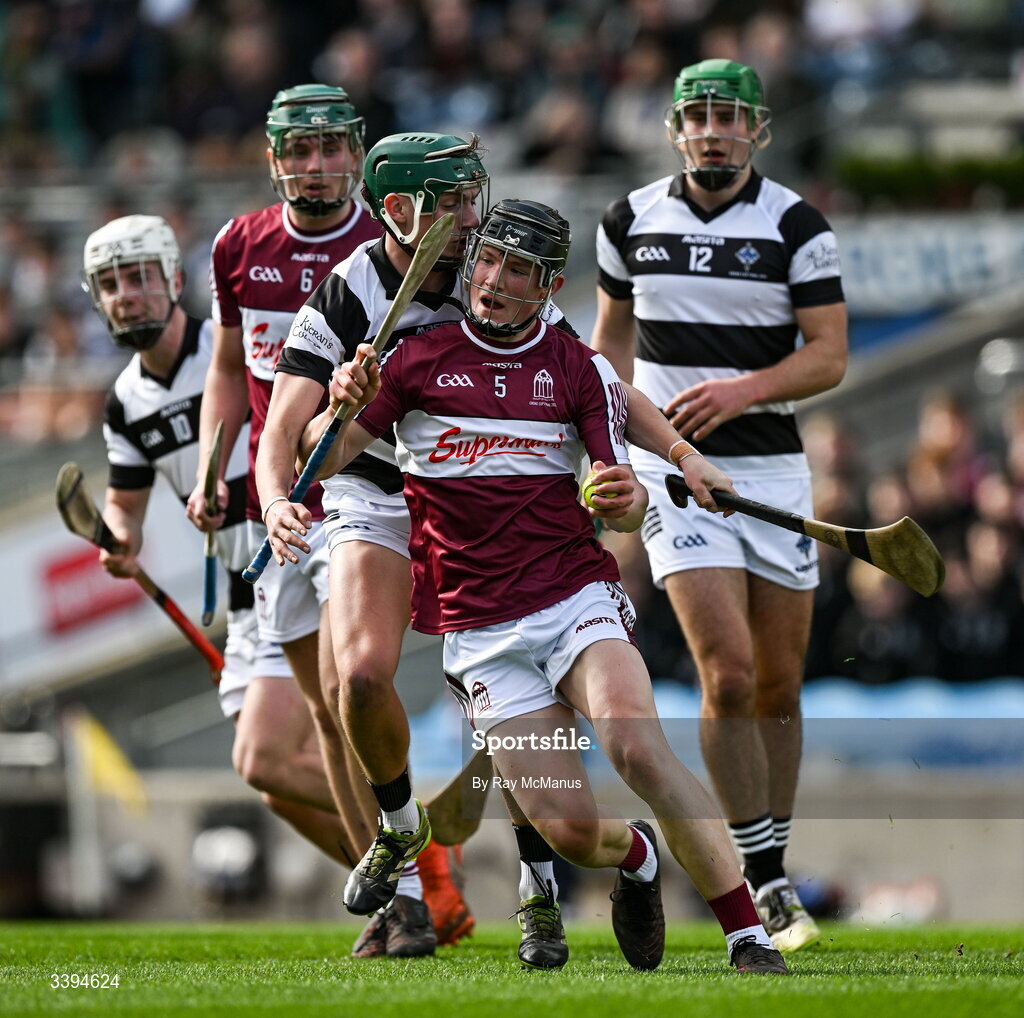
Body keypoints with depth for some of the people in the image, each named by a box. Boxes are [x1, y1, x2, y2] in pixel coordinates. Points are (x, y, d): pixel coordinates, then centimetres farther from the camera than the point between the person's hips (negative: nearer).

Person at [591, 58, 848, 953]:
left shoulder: (797, 226, -3)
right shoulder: (631, 222, 4)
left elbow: (830, 357, -7)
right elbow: (612, 333, 19)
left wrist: (745, 388, -22)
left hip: (773, 467, 1)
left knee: (778, 686, 7)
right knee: (728, 673, -15)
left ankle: (772, 867, 23)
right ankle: (765, 885, -9)